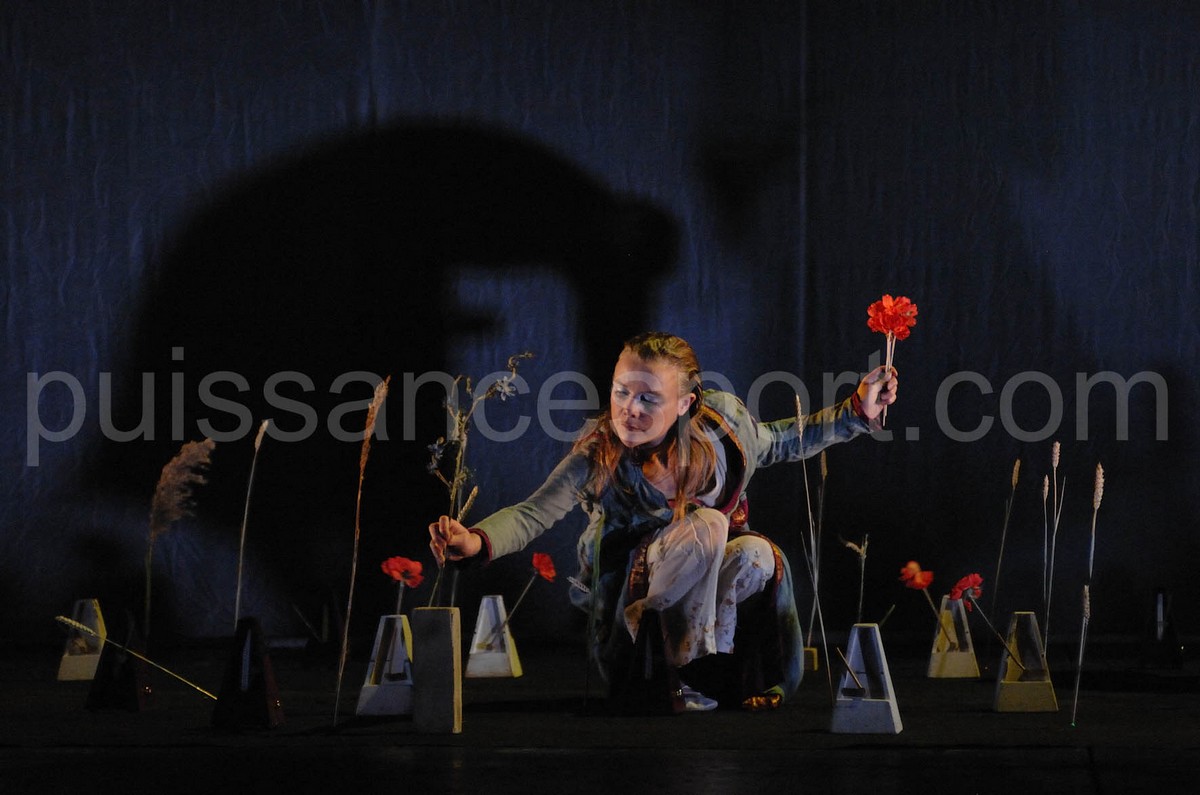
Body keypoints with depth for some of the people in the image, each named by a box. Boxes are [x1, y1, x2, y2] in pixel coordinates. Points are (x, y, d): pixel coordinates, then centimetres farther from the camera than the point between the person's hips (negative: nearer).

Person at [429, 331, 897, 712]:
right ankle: (681, 669, -21)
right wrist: (477, 541, -53)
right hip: (634, 587, -4)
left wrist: (856, 413, -2)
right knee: (707, 523, -33)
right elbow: (533, 514, -32)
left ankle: (716, 666, -9)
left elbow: (783, 442, 7)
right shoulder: (597, 458, -24)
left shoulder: (721, 423, -13)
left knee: (756, 554, -31)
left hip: (711, 578, 4)